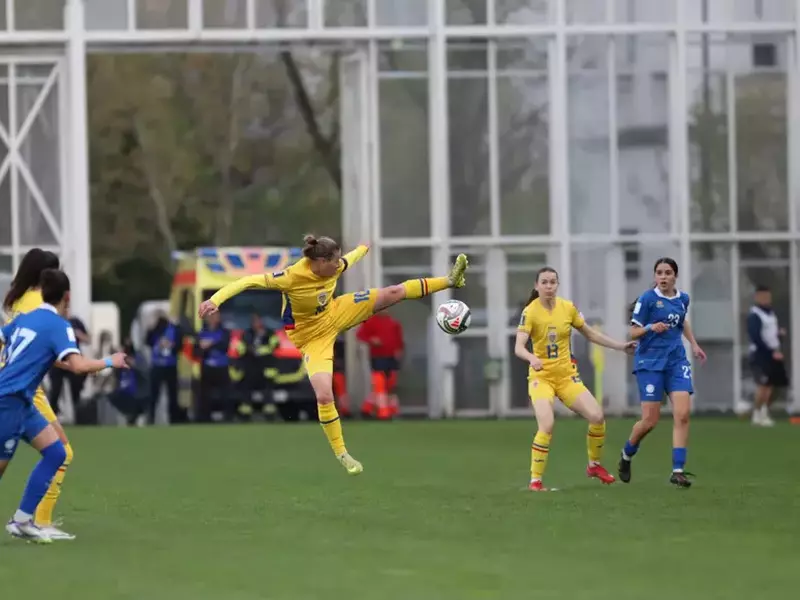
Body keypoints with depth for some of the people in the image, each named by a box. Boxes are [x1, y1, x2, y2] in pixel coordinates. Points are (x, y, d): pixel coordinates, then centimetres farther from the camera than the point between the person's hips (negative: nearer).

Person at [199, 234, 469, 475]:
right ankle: (341, 454, 0)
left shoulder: (336, 267, -17)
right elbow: (248, 282, -37)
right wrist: (215, 300, -49)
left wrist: (364, 249, 33)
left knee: (394, 293, -3)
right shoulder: (292, 277, -35)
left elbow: (352, 257, 8)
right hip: (312, 336, -5)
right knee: (324, 396, -17)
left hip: (334, 315, 5)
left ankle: (451, 280, 9)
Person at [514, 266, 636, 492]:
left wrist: (620, 346, 12)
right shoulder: (530, 312, -13)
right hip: (541, 377, -4)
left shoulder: (568, 308, 0)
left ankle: (594, 465, 18)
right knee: (547, 426, -25)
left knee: (597, 416, -7)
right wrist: (532, 358, -44)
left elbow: (590, 334, 15)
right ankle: (535, 480, -12)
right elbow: (519, 347, -23)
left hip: (567, 375, 4)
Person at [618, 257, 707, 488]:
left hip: (676, 361, 4)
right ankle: (626, 455, 25)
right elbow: (633, 332, -7)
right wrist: (650, 328, -25)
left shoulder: (683, 299, 8)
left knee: (682, 414, -12)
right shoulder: (647, 299, -8)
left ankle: (678, 470, -10)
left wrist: (694, 344, 20)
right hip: (650, 362, -4)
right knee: (650, 420, -5)